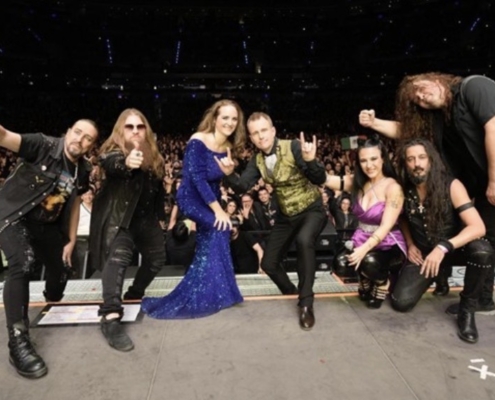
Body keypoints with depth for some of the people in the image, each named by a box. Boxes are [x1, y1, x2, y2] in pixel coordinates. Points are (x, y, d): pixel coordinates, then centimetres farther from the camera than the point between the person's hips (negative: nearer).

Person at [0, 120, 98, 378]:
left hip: (46, 225, 6)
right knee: (23, 264, -30)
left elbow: (74, 204, 6)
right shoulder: (43, 145, -19)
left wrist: (71, 241, 7)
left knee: (61, 270, 14)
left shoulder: (82, 170, -3)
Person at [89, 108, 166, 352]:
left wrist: (157, 216, 15)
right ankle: (110, 317, -32)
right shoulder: (114, 152, -11)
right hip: (117, 216, -7)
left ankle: (134, 295, 36)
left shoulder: (153, 156, 7)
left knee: (157, 257, 14)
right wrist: (126, 162, -60)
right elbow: (110, 164, -37)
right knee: (119, 256, -27)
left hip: (145, 217, 7)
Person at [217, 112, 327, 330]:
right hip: (286, 216, 6)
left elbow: (320, 180, -25)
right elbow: (242, 187, -12)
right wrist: (229, 174, -31)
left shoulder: (294, 147, -20)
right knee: (268, 264, 6)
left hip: (312, 210, -5)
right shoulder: (257, 161, -4)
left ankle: (306, 302, -21)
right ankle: (291, 293, 37)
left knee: (304, 240, -38)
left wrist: (310, 161, -45)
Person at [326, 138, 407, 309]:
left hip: (388, 244, -4)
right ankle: (365, 278, 12)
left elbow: (386, 227, -22)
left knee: (371, 262, -36)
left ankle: (383, 282, 2)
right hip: (361, 240, 5)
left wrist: (365, 249, -35)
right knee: (340, 262, -24)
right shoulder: (356, 183, 0)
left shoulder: (393, 187, -15)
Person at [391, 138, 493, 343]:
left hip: (453, 248, -2)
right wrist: (410, 244, -3)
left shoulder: (451, 186, -19)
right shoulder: (404, 190, -10)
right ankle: (428, 278, 21)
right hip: (423, 254, 2)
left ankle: (467, 308, -12)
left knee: (482, 250, -37)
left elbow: (478, 227, -28)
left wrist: (443, 247, -41)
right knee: (401, 302, -14)